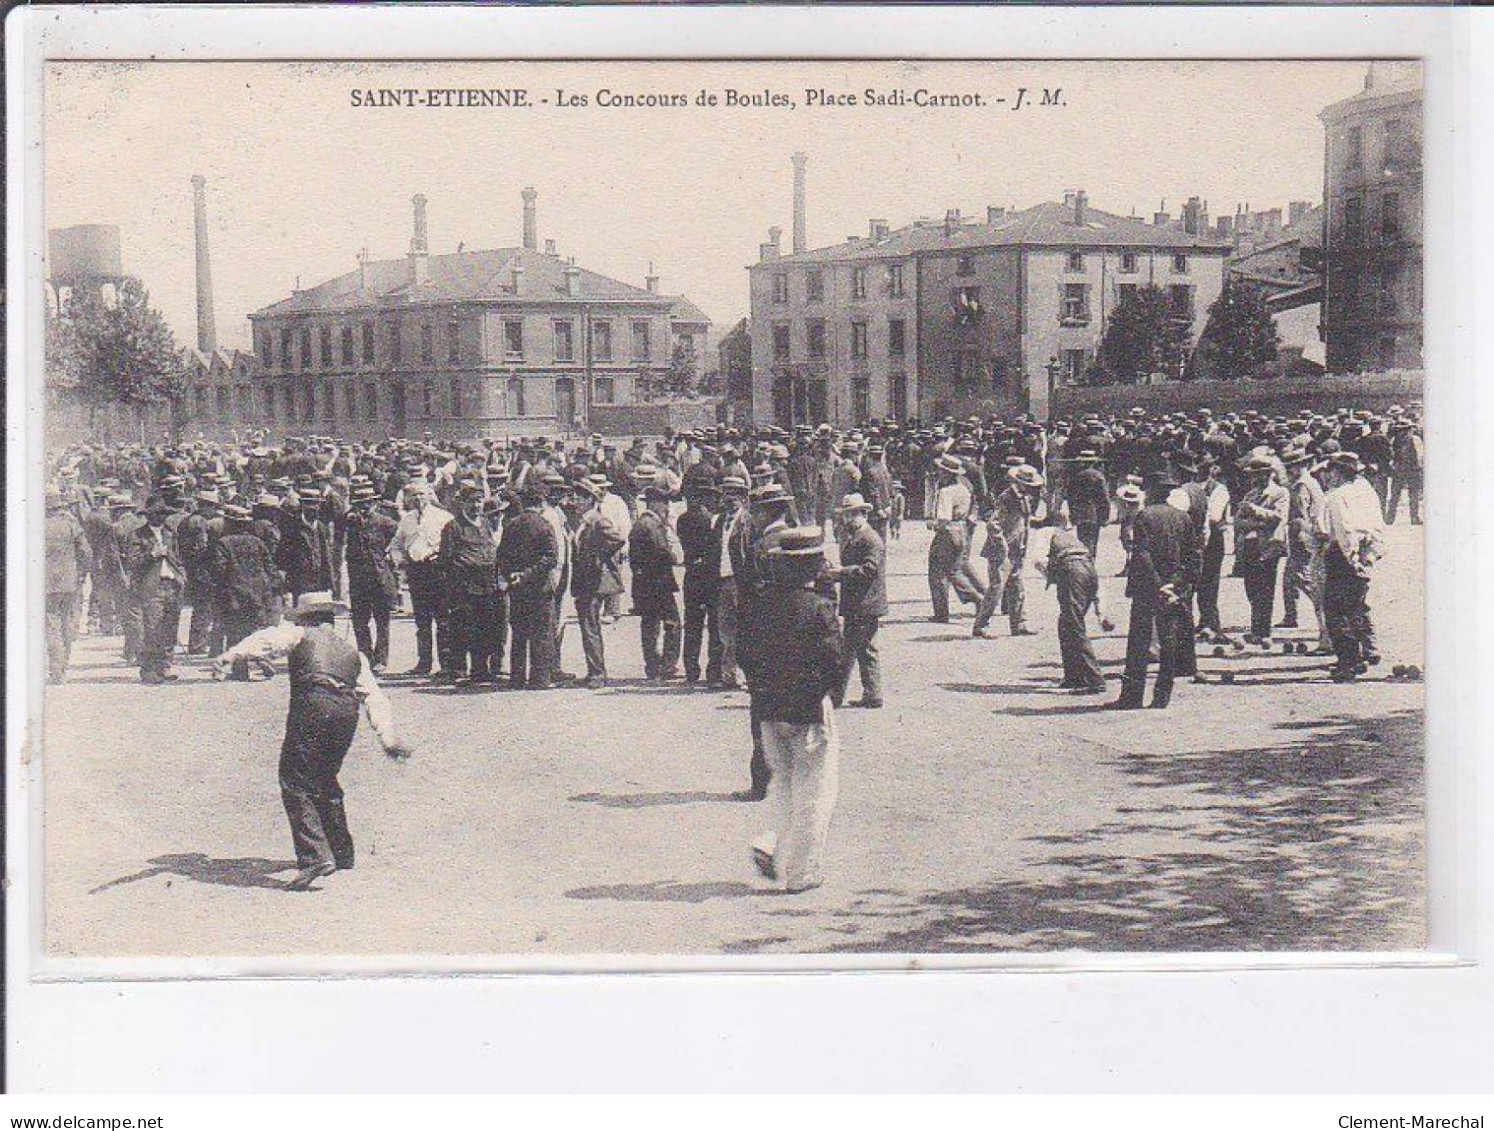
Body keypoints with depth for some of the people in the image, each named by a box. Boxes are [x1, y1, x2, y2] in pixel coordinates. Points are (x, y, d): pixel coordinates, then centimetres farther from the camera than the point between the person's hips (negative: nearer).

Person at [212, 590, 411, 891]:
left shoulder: (301, 634, 19)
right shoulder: (353, 653, 34)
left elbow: (266, 640, -2)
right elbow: (375, 697, 25)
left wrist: (231, 655, -15)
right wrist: (388, 736, 20)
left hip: (312, 708, -6)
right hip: (347, 712, 6)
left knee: (296, 786, -7)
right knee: (324, 781, 26)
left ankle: (315, 857, -22)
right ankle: (341, 853, 35)